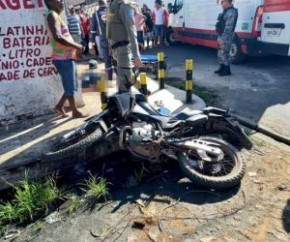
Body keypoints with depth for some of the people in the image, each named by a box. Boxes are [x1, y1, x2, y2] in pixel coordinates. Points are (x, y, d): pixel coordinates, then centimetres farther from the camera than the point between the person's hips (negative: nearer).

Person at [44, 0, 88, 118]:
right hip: (63, 58, -10)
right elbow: (57, 37, -25)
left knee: (71, 86, 17)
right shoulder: (52, 15, -11)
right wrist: (76, 46, -17)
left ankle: (59, 106, 25)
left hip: (67, 57, 10)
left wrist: (75, 47, 15)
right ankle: (75, 111, 12)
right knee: (70, 87, 1)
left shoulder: (57, 16, 21)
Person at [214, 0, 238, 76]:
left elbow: (228, 27, -23)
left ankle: (227, 70, 3)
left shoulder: (231, 12, -17)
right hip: (222, 35, 10)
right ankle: (222, 68, 25)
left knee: (225, 53, -6)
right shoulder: (225, 11, 16)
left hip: (226, 36, -10)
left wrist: (223, 38, -25)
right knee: (220, 53, 15)